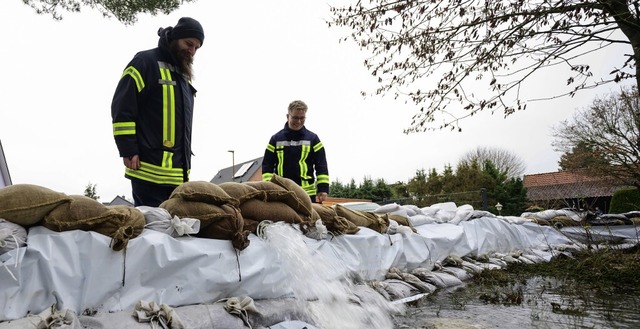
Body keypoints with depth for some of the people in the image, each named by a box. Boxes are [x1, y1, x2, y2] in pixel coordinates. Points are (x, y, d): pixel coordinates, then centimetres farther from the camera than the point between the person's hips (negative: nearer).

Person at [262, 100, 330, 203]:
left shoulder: (313, 138, 7)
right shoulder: (276, 139, 9)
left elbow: (321, 166, 5)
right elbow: (267, 165, 9)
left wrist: (323, 189, -6)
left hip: (308, 194, 0)